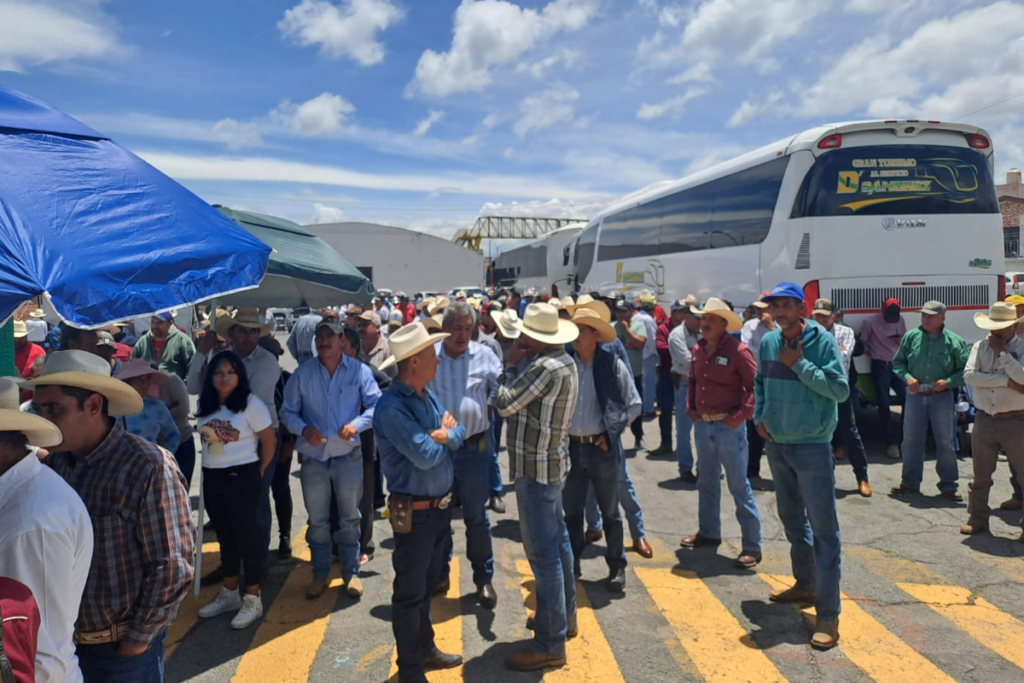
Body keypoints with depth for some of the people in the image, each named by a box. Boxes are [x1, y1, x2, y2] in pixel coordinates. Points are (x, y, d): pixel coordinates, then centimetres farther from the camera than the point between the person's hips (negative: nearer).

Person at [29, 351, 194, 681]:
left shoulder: (148, 468, -21)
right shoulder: (55, 461, -3)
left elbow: (172, 567, -18)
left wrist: (137, 641, -11)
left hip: (120, 648, -5)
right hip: (62, 641, 6)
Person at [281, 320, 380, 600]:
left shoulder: (359, 371, -4)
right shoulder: (302, 373, -1)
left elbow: (376, 405, -6)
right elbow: (288, 411, 2)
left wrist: (356, 424, -22)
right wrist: (304, 429, -17)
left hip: (349, 456, -1)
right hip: (313, 457, 1)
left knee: (349, 518, 12)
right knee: (317, 520, 13)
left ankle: (351, 572, 28)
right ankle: (319, 574, 29)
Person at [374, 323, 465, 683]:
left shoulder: (428, 394, 5)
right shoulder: (391, 407, -23)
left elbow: (459, 431, 3)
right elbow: (425, 456, -27)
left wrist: (446, 434, -19)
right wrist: (444, 432, -8)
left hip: (442, 505, 8)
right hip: (415, 513, -8)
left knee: (428, 584, 23)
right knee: (410, 593, 8)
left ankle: (425, 649, 41)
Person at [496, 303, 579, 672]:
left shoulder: (545, 367, -23)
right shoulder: (564, 361, 8)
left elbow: (505, 404, -18)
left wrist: (511, 364, -7)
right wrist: (518, 365, 1)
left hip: (537, 468, -11)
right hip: (553, 461, 11)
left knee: (543, 552, -5)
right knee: (557, 540, 20)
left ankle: (549, 644, 4)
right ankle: (564, 614, 36)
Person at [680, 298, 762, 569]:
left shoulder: (737, 351, -14)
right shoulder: (698, 350, 6)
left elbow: (757, 386, -13)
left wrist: (740, 416, -16)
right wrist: (690, 407, 7)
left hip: (728, 427, -7)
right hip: (703, 425, 7)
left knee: (739, 486, -1)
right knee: (706, 482, 18)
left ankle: (752, 546, 8)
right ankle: (708, 532, 34)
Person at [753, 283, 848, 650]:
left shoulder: (822, 340, -11)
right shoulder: (768, 342, 4)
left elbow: (840, 389, -17)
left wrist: (800, 365, -19)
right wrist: (759, 417, 4)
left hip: (812, 446, -6)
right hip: (776, 444, 6)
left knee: (823, 527, -4)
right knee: (792, 519, 20)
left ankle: (828, 614, 2)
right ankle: (805, 584, 38)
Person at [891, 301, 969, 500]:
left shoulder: (954, 341, -4)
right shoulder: (911, 337, 2)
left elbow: (966, 370, -3)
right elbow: (897, 362, 9)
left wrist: (948, 382, -16)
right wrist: (907, 377, -8)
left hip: (942, 397, -2)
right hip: (915, 395, 2)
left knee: (945, 441, 6)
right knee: (911, 439, 8)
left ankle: (948, 485, 19)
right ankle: (910, 482, 20)